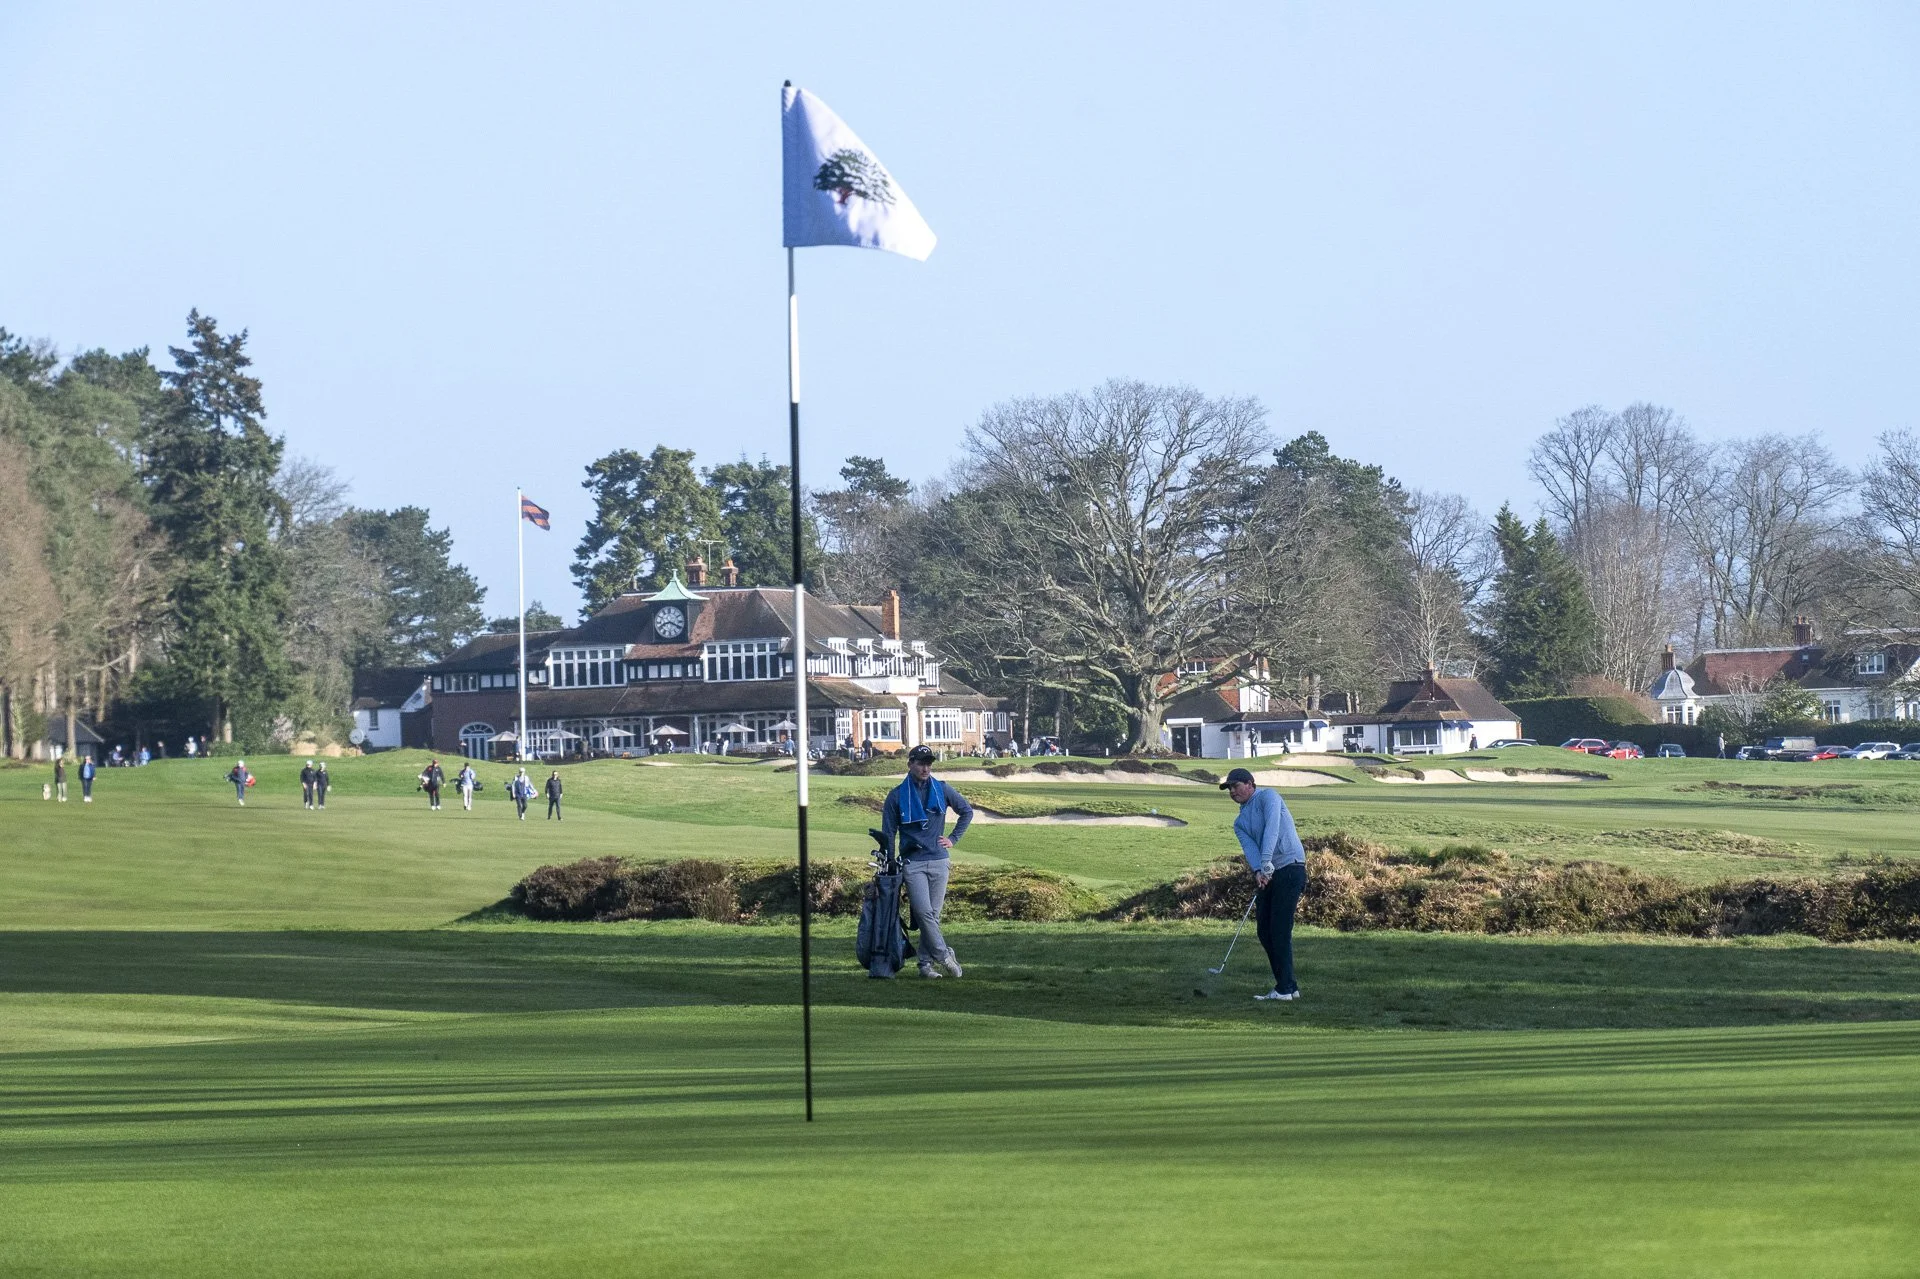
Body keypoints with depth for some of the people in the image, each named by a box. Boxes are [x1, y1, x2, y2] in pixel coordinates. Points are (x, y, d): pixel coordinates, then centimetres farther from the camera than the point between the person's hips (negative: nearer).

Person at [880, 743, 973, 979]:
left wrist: (953, 838, 11)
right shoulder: (897, 796, 1)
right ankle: (944, 955, -9)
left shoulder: (942, 790, 7)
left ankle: (926, 962, 9)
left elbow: (967, 811, 21)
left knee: (933, 914, 3)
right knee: (923, 911, -16)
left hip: (939, 862, 2)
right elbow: (888, 834, 5)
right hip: (912, 862, -2)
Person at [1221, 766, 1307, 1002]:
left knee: (1280, 930, -12)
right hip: (1267, 875, 9)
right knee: (1264, 931, 6)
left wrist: (1266, 861, -31)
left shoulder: (1267, 796, -2)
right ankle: (1287, 985, 12)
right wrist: (1258, 872, -21)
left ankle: (1286, 988, -11)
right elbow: (1249, 847, -1)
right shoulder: (1240, 823, 19)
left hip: (1289, 867, -9)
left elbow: (1272, 827, -19)